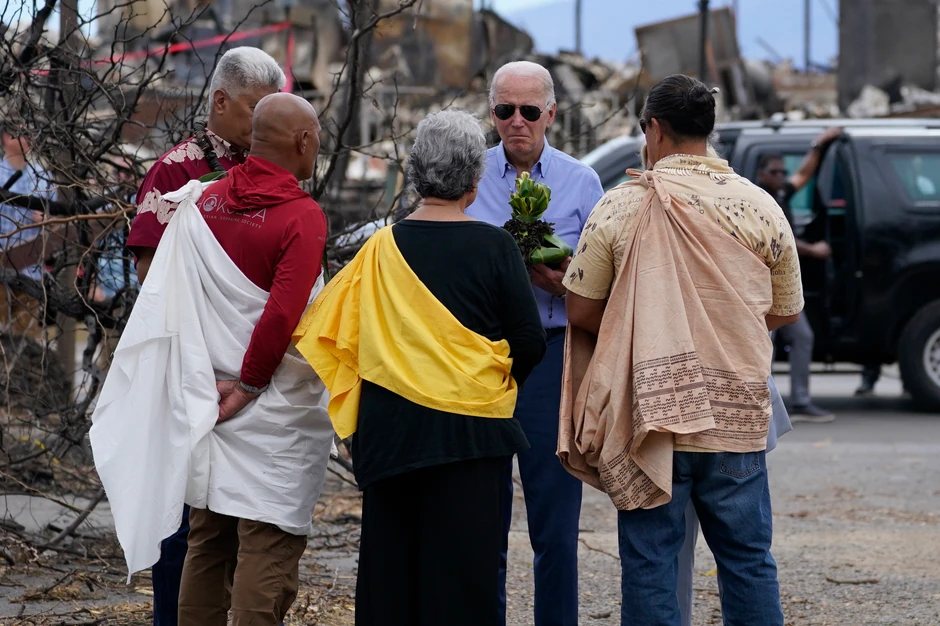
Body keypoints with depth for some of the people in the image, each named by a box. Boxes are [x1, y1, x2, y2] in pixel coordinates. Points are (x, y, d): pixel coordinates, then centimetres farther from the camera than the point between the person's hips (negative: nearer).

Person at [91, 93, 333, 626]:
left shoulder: (206, 203, 6)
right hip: (274, 411, -7)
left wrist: (209, 378, 15)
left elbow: (175, 303, 11)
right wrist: (248, 385, -11)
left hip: (210, 397, 7)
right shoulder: (302, 217, -15)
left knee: (209, 541, 15)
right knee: (268, 545, -4)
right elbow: (282, 316, -23)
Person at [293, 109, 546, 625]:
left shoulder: (382, 247, -1)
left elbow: (327, 329, 5)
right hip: (467, 427, -3)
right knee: (460, 569, 1)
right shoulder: (493, 246, -8)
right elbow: (530, 344, -6)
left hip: (388, 429, 3)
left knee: (389, 562, 11)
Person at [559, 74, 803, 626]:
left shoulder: (621, 206, -5)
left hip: (649, 412, -2)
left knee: (649, 564, 3)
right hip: (736, 415, 2)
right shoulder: (760, 207, 1)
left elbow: (580, 311, -1)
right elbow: (787, 312, 11)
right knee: (748, 561, 10)